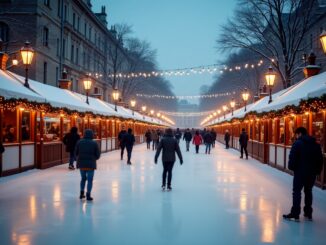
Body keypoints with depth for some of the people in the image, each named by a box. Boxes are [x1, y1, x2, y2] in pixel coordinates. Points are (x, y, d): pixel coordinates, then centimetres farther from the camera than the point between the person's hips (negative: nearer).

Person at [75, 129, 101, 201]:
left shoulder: (79, 142, -2)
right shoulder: (94, 143, -8)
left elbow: (76, 153, 1)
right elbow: (98, 155, -6)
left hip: (81, 163, 3)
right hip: (90, 164, -3)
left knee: (83, 178, 20)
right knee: (90, 179, 5)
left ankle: (82, 193, 21)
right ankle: (88, 195, 3)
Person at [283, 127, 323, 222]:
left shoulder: (298, 143, -8)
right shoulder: (316, 144, 10)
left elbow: (292, 157, -13)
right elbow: (320, 159, 11)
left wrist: (291, 167, -1)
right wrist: (317, 170, 16)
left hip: (300, 171, -6)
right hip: (312, 172, 6)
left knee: (297, 191, 0)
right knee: (308, 191, 16)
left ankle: (295, 214, -2)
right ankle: (308, 213, 20)